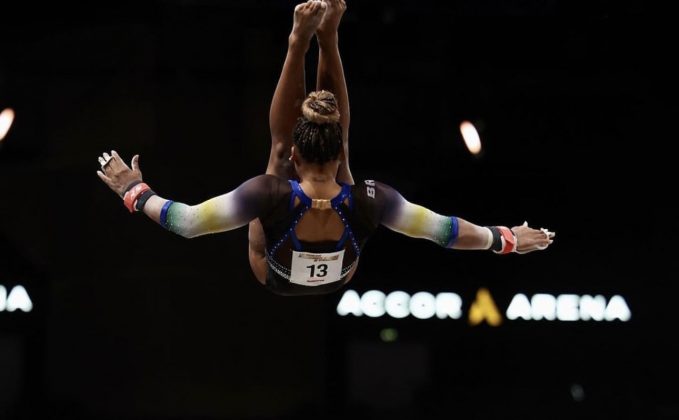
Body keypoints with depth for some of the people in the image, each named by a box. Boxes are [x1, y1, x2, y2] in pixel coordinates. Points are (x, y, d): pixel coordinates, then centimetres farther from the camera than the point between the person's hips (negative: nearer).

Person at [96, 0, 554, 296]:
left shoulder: (270, 196, -44)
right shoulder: (368, 201, -40)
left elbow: (183, 221, -35)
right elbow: (447, 230, -28)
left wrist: (133, 189, -20)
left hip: (274, 281, -1)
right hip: (340, 282, 1)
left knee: (278, 139, -4)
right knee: (339, 132, -2)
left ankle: (301, 41, 5)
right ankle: (327, 38, 8)